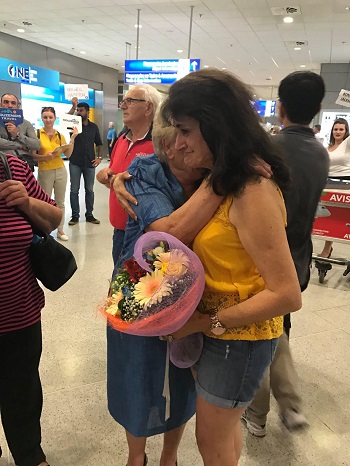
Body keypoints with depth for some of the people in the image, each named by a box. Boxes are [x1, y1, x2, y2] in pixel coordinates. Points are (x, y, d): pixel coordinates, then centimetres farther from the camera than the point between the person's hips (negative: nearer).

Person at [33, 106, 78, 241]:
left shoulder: (60, 135, 6)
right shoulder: (37, 133, -4)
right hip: (44, 172, -3)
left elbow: (68, 154, 0)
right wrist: (45, 157, -26)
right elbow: (33, 155, -8)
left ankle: (60, 230, 21)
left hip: (60, 171, 4)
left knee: (60, 202, 10)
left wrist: (72, 138, -4)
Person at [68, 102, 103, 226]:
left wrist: (99, 157, 4)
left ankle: (89, 215, 19)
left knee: (89, 190, 8)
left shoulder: (93, 127, 8)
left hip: (89, 163, 2)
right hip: (75, 163, -2)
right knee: (74, 190, 2)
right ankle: (75, 216, 11)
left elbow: (99, 143, 15)